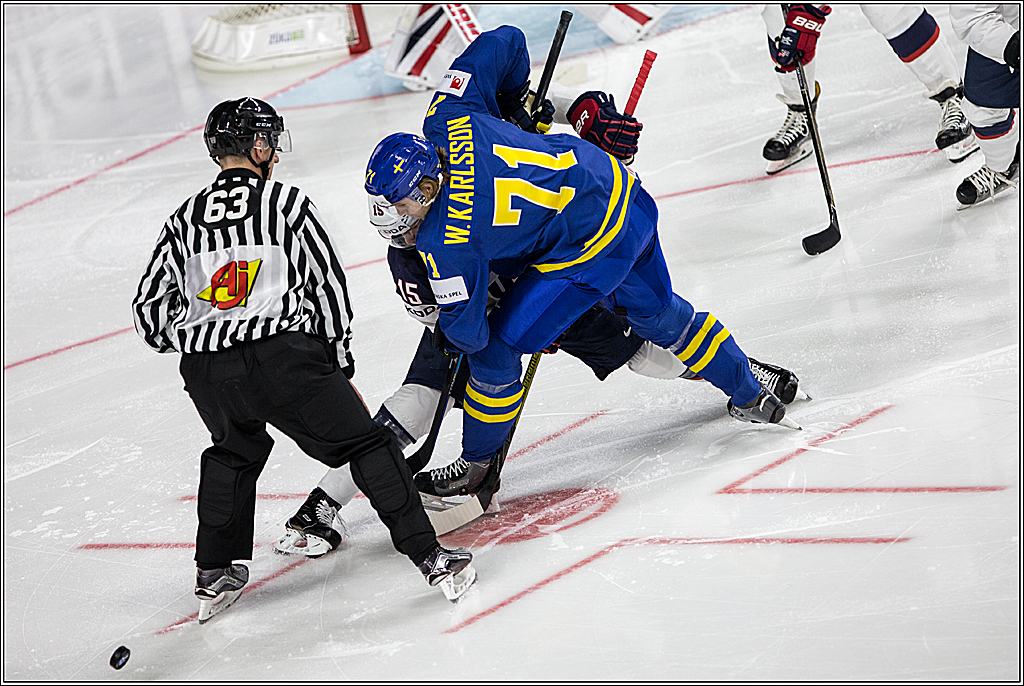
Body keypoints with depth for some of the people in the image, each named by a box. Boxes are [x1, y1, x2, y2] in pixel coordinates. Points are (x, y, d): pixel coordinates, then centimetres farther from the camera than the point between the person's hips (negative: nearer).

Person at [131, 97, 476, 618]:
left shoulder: (183, 220, 15)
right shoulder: (285, 202, 5)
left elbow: (150, 312, 14)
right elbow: (328, 282, 4)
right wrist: (340, 357, 17)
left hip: (205, 372, 5)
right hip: (282, 357, -4)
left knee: (234, 452, 32)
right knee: (367, 445, 7)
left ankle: (214, 576, 33)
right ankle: (430, 559, 1)